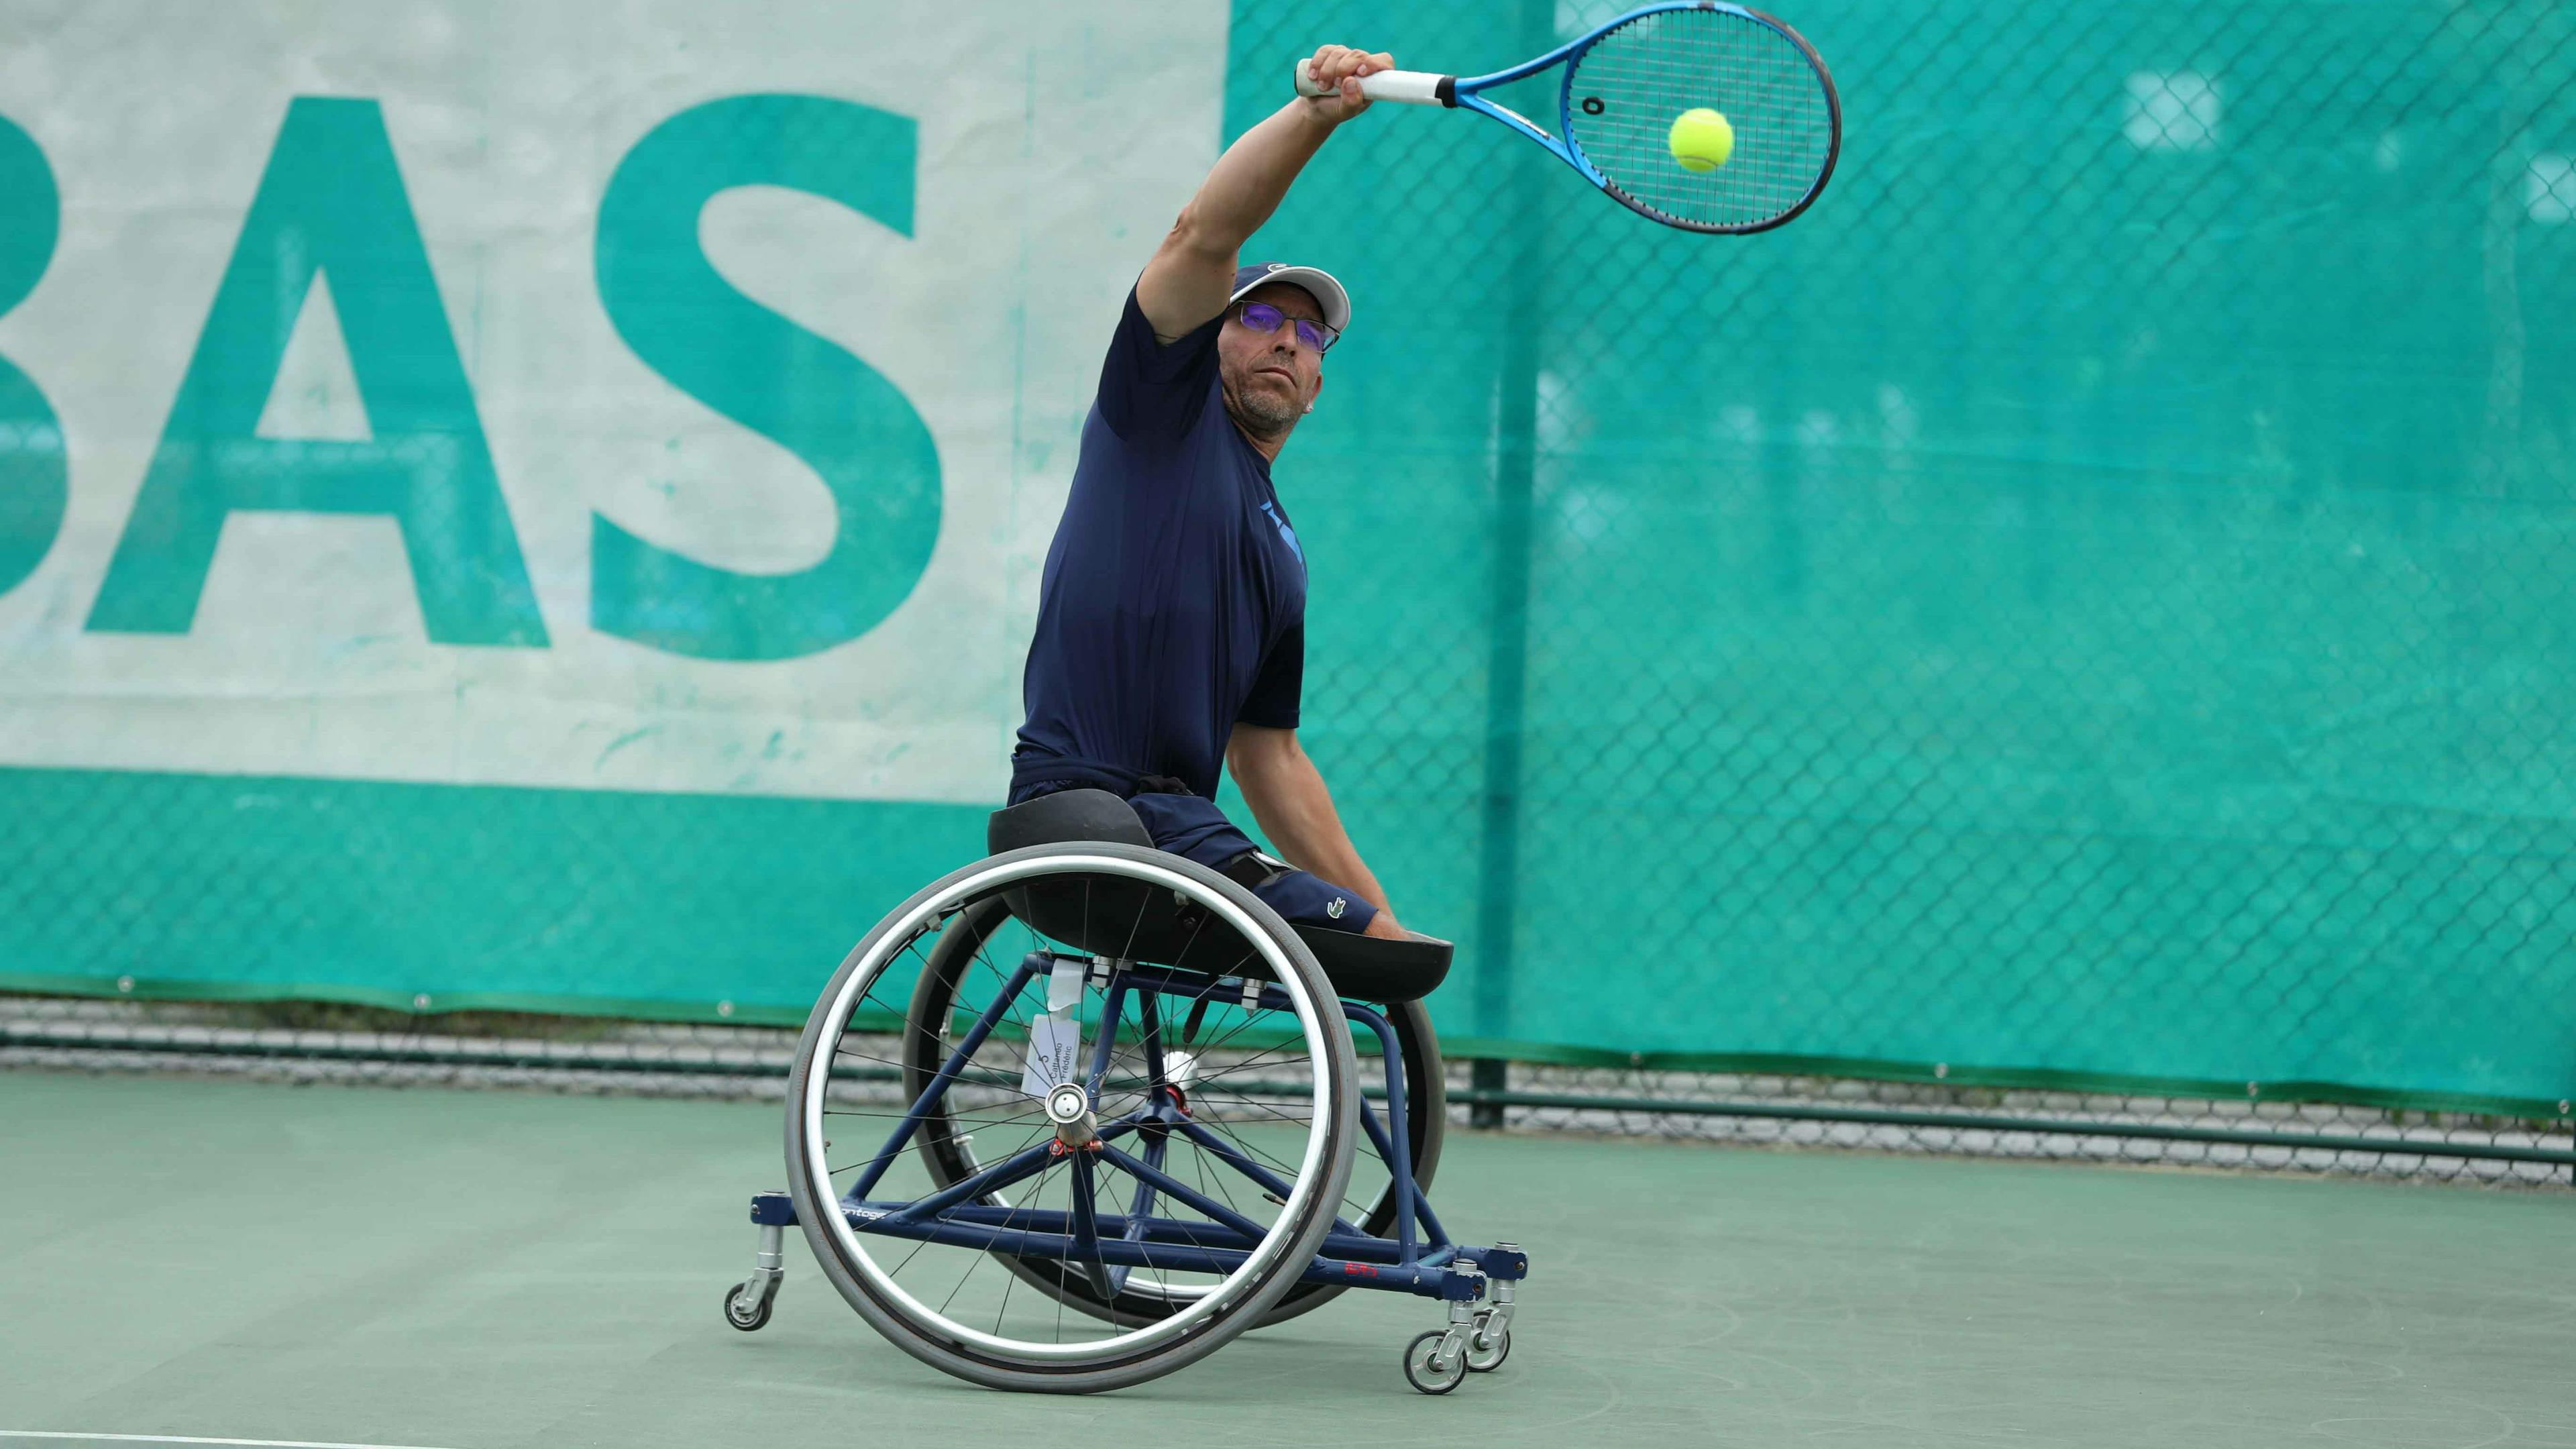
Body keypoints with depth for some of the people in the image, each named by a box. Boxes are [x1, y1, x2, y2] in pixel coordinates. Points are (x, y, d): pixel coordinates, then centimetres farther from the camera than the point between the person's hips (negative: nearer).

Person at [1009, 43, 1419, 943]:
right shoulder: (1171, 404, 10)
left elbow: (1268, 759, 28)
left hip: (1176, 818, 9)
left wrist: (1380, 915, 22)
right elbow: (1203, 235, -7)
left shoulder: (1279, 552, 28)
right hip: (1083, 798, -9)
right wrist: (1317, 111, -21)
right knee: (1360, 941, -20)